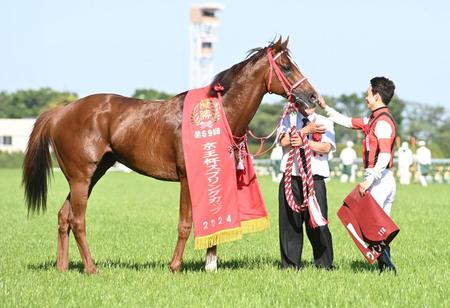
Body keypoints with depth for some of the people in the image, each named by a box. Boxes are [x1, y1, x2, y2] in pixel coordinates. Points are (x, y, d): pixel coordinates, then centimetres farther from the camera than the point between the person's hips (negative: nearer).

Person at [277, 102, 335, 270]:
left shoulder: (325, 123, 11)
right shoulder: (288, 120, 13)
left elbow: (326, 148, -5)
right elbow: (284, 141, -6)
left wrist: (304, 142, -15)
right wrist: (306, 130, -8)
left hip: (315, 179, -1)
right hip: (291, 179, 1)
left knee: (318, 223, -6)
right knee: (289, 223, 1)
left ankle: (324, 264, 5)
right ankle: (290, 264, 9)